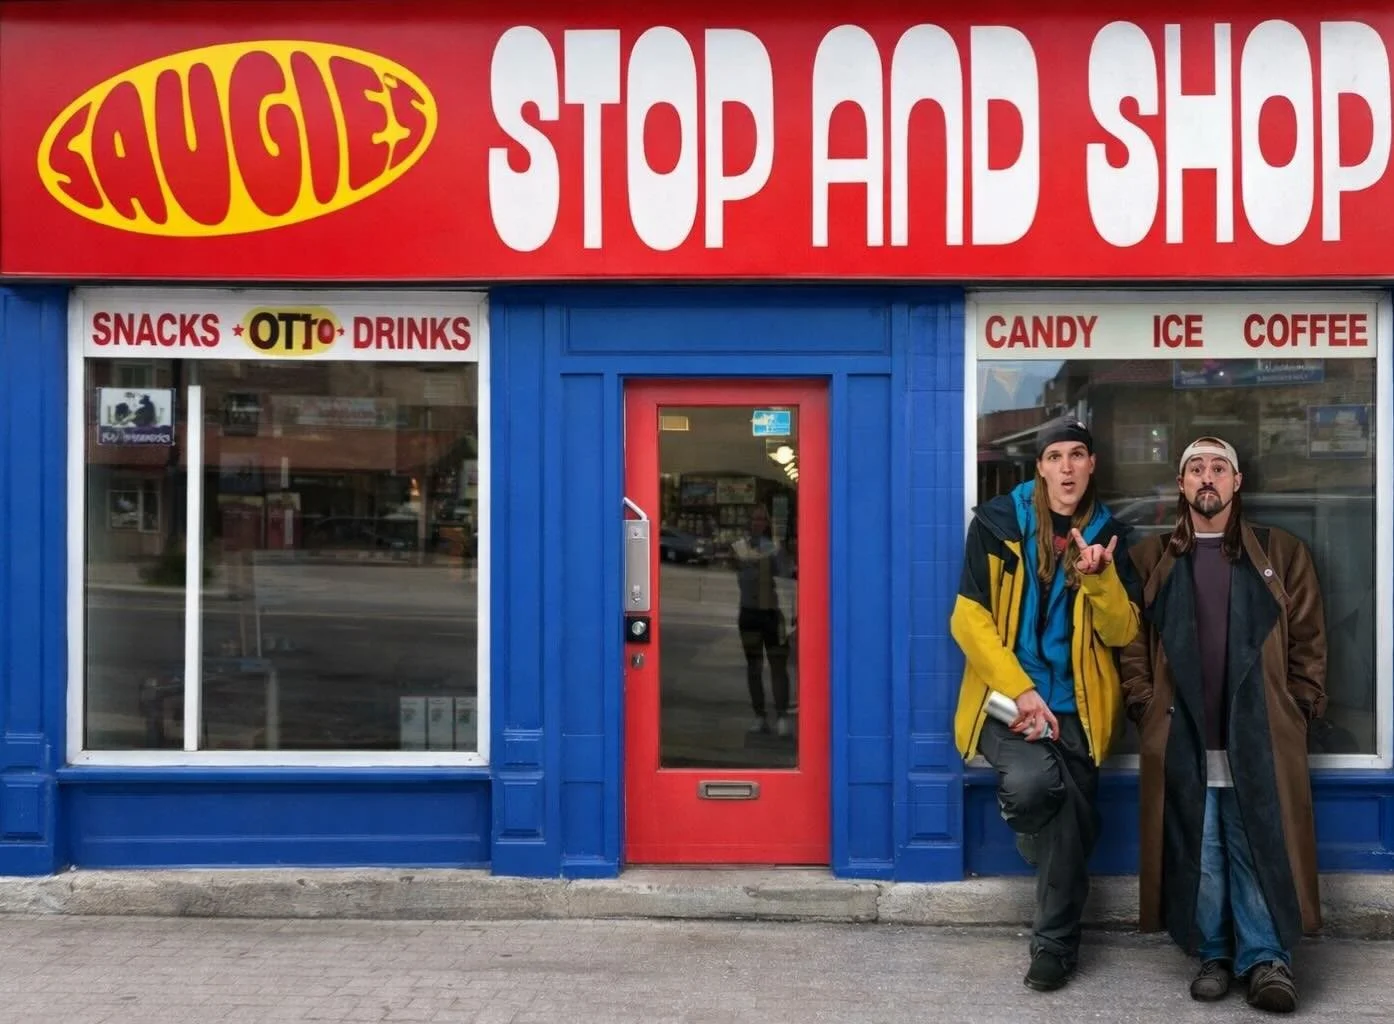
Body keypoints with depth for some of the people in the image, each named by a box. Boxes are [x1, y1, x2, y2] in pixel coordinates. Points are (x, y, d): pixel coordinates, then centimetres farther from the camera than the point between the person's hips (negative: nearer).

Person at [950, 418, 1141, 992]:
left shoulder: (1107, 533, 6)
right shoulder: (997, 523, -3)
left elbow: (1123, 632, 1)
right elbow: (969, 619, -8)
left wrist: (1098, 576, -18)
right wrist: (1021, 692, -17)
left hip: (1076, 705, 3)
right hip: (1007, 697, -3)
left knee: (1072, 821, 2)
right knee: (1031, 780, -29)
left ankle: (1055, 946, 23)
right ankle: (1039, 847, 7)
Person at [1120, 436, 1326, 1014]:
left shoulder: (1282, 554, 10)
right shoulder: (1151, 560, 11)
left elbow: (1309, 640, 7)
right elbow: (1131, 643, 7)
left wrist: (1300, 709, 0)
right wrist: (1145, 707, -3)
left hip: (1259, 735, -1)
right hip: (1181, 738, 1)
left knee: (1259, 848, -1)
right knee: (1198, 852, 5)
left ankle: (1266, 958, 8)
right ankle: (1213, 955, 16)